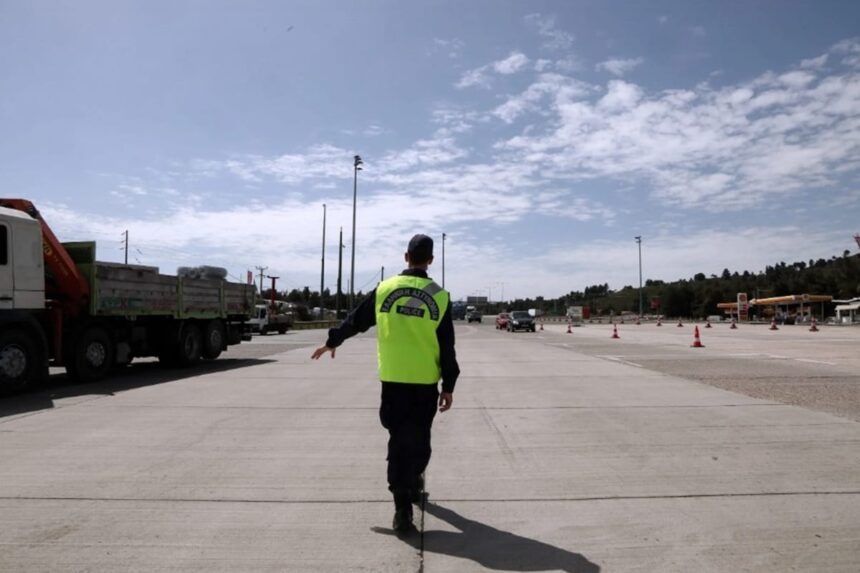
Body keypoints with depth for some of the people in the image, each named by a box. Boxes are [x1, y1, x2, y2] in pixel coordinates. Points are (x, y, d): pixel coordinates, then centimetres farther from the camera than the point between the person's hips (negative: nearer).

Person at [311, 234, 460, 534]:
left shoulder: (385, 289, -1)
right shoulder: (440, 296, -4)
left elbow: (355, 320, 11)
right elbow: (447, 348, -3)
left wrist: (332, 342, 27)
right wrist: (449, 386, 4)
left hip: (393, 379, 0)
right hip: (426, 382, 0)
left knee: (399, 439, 4)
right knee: (420, 437, 18)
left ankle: (403, 508, 0)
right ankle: (414, 484, 39)